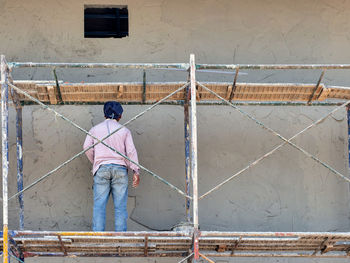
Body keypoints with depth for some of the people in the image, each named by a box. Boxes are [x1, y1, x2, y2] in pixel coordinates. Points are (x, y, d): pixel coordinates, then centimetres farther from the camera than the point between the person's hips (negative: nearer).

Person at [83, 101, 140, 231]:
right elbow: (131, 151, 0)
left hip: (101, 168, 0)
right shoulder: (124, 130, 9)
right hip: (120, 168, 0)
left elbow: (87, 147, 0)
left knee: (99, 205, -3)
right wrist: (136, 172, -4)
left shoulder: (95, 129, 12)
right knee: (120, 206, 0)